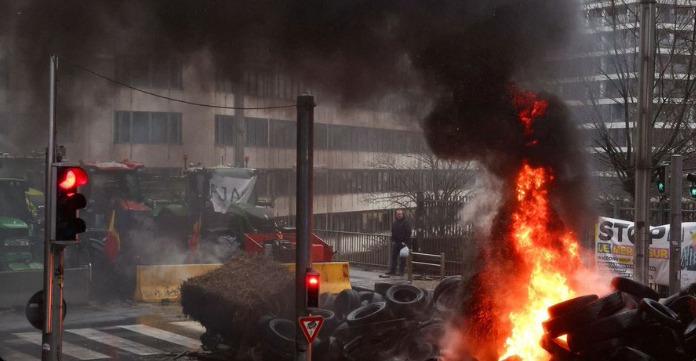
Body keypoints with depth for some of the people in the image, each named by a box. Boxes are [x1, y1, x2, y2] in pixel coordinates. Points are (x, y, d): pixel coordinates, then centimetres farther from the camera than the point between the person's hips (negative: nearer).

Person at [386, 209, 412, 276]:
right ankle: (392, 270, 14)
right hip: (396, 242, 7)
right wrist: (393, 240, 10)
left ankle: (401, 271, 2)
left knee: (402, 257, -2)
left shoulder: (406, 222, -7)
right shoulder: (395, 222, 15)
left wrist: (405, 242, -17)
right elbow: (393, 232, 21)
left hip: (403, 243, -7)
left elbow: (408, 233, -12)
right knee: (393, 256, 8)